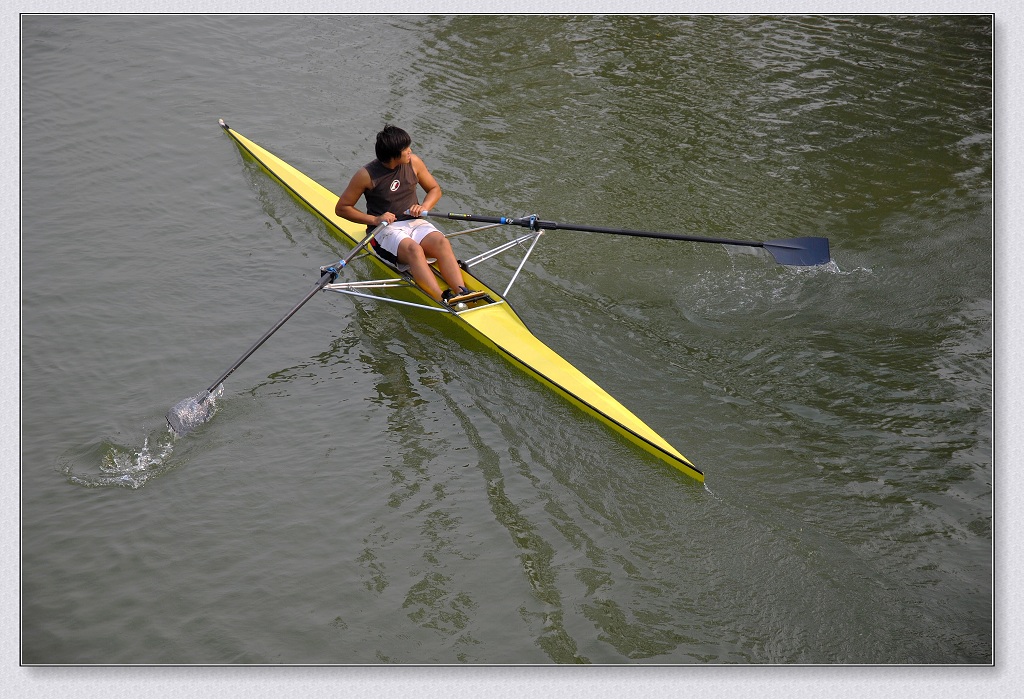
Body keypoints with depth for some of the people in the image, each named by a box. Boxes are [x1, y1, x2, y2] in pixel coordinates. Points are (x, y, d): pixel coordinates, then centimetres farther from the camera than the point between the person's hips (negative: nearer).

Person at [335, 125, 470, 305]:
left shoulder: (413, 162, 4)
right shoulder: (367, 175, -8)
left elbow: (435, 189, 18)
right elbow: (341, 208, -1)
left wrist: (424, 207, -5)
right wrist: (374, 219, -13)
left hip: (414, 223, 4)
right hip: (384, 230, -4)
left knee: (442, 242, -29)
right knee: (413, 249, -36)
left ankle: (462, 293, -46)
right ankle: (444, 301, -53)